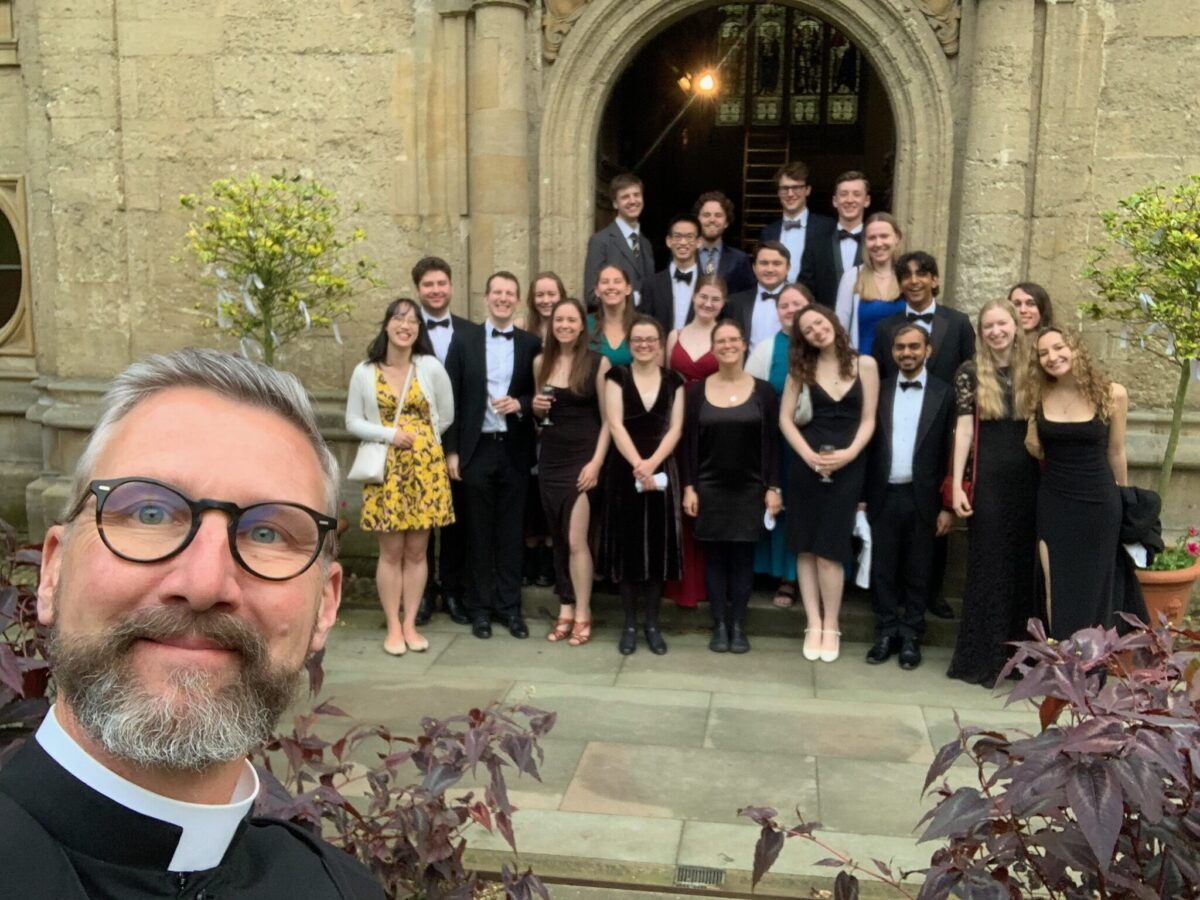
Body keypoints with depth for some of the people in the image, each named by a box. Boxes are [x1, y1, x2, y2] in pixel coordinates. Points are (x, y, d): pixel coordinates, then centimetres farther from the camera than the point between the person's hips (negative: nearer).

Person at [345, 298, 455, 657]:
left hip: (425, 467, 1)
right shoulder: (365, 372, 0)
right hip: (386, 469, 0)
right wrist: (390, 435, -11)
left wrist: (421, 438, 5)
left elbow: (446, 416, 8)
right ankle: (393, 627, 12)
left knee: (417, 551, 6)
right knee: (391, 552, 3)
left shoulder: (431, 367, -1)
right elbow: (353, 422, 2)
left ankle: (410, 624, 16)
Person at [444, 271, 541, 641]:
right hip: (476, 449, 0)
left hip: (515, 450, 0)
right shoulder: (464, 343, 3)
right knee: (479, 532, 7)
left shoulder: (531, 344, 4)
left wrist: (520, 404, -13)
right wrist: (452, 451, -3)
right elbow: (452, 400, 2)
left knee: (511, 531, 7)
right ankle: (481, 607, 16)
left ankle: (510, 605, 17)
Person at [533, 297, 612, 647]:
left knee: (577, 540, -8)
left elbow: (607, 419, -7)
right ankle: (566, 609, 19)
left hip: (583, 458, -5)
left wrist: (596, 462, -15)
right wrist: (536, 407, -3)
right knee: (559, 540, 10)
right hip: (550, 458, 5)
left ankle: (582, 615, 4)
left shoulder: (598, 362, -7)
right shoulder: (540, 362, 7)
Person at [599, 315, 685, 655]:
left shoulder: (673, 380, 7)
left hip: (661, 471, 1)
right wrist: (637, 465, -18)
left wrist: (651, 463, -15)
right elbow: (615, 425, -7)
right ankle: (629, 623, 12)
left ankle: (652, 623, 15)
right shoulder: (617, 376, 2)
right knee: (627, 544, 2)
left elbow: (675, 428, 0)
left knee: (657, 544, 4)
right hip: (623, 471, -1)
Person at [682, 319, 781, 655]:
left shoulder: (762, 390, 1)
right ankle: (719, 625, 15)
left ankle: (738, 626, 14)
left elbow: (771, 443, 1)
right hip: (709, 488, 0)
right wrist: (689, 487, -4)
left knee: (743, 557, 4)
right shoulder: (697, 390, 1)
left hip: (750, 488, 0)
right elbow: (689, 443, 2)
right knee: (715, 557, 5)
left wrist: (772, 487, -4)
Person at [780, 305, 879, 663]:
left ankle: (831, 626, 7)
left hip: (847, 466, -2)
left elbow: (868, 420, 1)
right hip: (807, 464, 2)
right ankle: (814, 624, 9)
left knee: (830, 547, -6)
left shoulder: (864, 364, 3)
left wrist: (849, 453, -15)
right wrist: (809, 455, -12)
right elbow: (785, 418, 1)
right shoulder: (802, 367, 7)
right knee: (806, 547, 2)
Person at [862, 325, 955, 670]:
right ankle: (886, 633, 18)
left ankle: (911, 636, 17)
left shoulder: (943, 394, 1)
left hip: (922, 497, -2)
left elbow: (951, 452, -1)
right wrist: (862, 496, 1)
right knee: (883, 570, 7)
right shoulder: (879, 390, 6)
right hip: (884, 496, 2)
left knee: (917, 571, 7)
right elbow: (868, 445, 5)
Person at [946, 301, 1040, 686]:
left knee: (1023, 564, 8)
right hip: (988, 479, -3)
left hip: (1029, 479, 3)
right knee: (987, 564, 2)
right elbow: (964, 428, -4)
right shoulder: (970, 372, 0)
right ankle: (981, 657, 11)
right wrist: (957, 484, -10)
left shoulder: (1033, 370, 7)